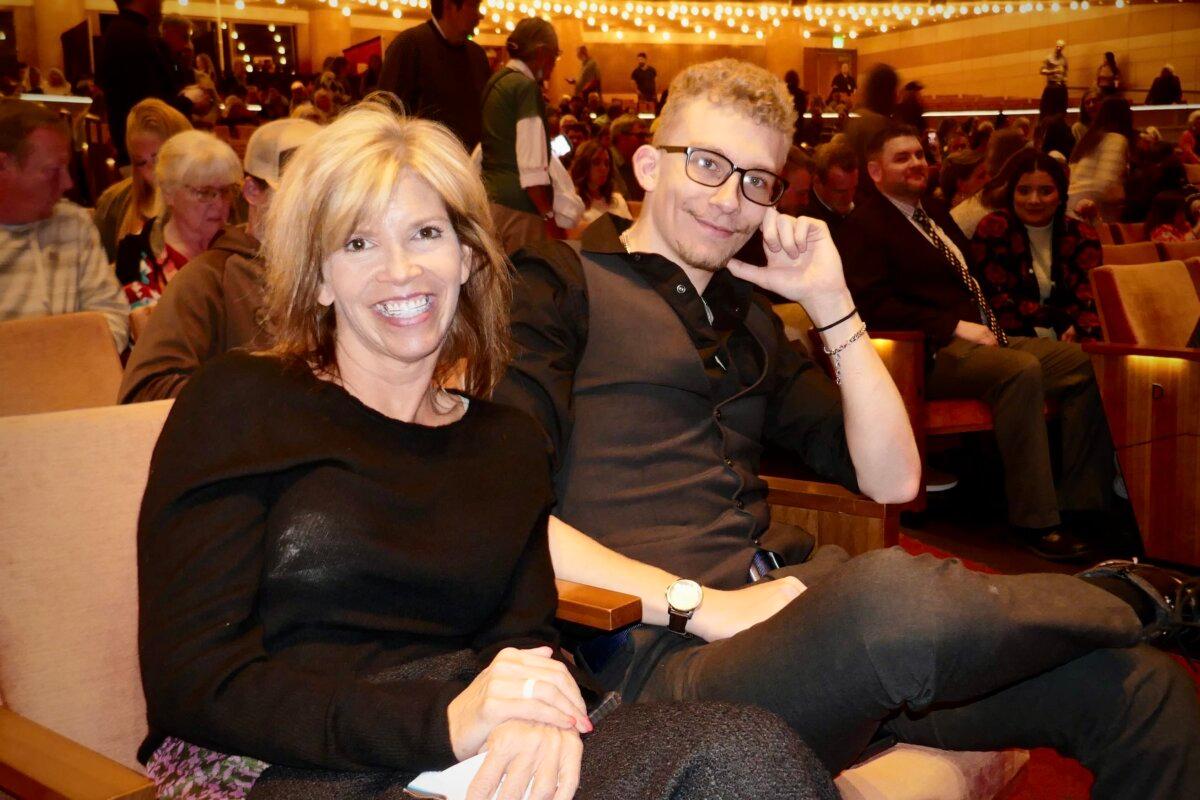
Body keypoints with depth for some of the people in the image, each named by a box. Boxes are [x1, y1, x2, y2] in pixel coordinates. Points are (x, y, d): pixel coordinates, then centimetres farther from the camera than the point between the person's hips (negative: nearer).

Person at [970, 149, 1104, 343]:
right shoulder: (992, 230, -1)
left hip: (1071, 342, 4)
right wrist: (1063, 318, -8)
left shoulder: (1081, 236, 8)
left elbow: (1090, 299, -3)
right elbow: (998, 302, -5)